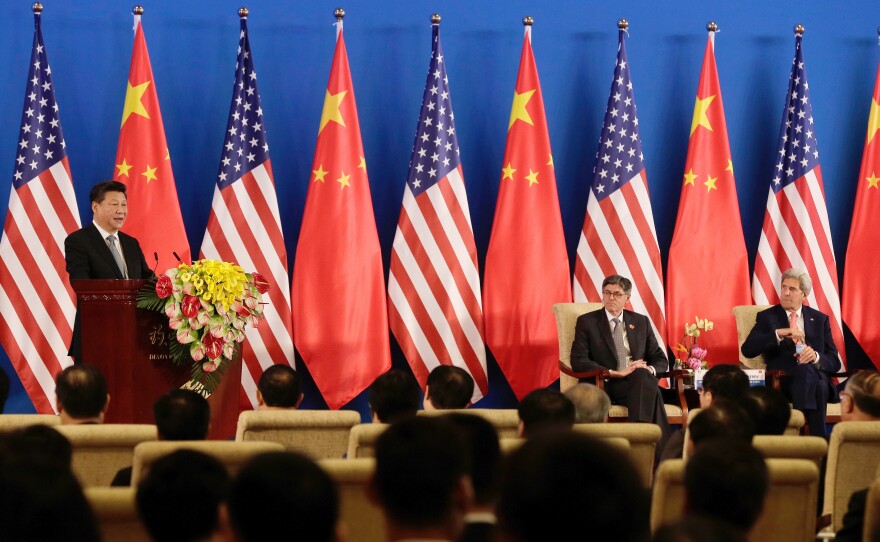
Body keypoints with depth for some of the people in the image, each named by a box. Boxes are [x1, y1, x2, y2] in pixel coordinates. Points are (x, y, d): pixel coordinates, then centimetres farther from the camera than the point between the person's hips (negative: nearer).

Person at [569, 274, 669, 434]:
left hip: (640, 380, 3)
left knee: (644, 376, -36)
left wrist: (650, 369, -7)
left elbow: (661, 360, 19)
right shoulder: (587, 322, 8)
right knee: (643, 379, -36)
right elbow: (578, 361, -5)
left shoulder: (641, 322, 19)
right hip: (606, 386, -3)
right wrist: (615, 373, -16)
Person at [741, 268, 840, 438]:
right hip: (781, 383, -2)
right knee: (805, 370, -37)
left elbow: (834, 362, 14)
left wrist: (816, 357, -11)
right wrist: (778, 333, -17)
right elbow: (747, 350, -3)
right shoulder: (767, 317, 14)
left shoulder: (820, 320, 20)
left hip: (818, 378, 2)